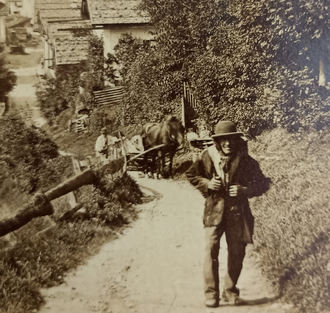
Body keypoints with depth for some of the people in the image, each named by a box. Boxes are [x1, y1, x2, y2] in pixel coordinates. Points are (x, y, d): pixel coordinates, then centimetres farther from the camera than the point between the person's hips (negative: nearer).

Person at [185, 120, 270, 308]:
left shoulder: (245, 160, -3)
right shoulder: (207, 157, -2)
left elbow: (263, 184, 3)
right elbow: (191, 175, 11)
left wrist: (245, 190, -13)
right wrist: (206, 183, -7)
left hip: (237, 212, 1)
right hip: (214, 210, -1)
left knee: (237, 253, 8)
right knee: (211, 251, -9)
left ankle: (231, 291, 25)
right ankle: (211, 293, 1)